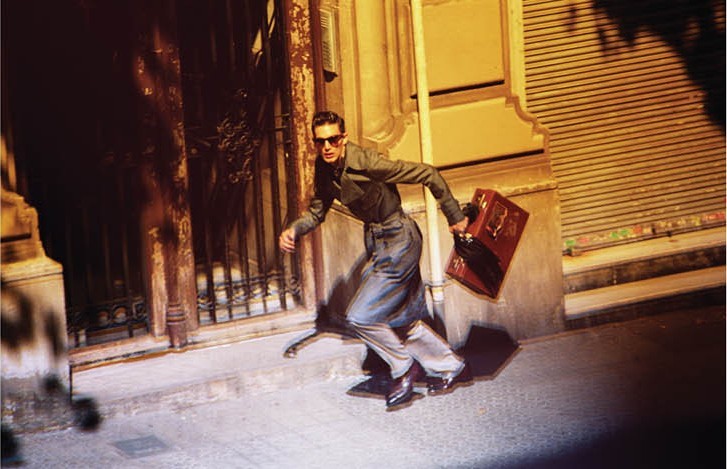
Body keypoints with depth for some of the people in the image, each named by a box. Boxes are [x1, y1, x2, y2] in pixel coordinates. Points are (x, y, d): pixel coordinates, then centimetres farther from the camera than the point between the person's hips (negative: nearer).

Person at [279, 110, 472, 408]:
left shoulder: (366, 163, -25)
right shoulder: (325, 171, -2)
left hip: (399, 240, -9)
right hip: (377, 244, 9)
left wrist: (455, 217, -12)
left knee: (360, 316, -12)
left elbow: (428, 175, -20)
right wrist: (293, 230, -12)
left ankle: (404, 367, 8)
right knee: (401, 320, 15)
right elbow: (316, 212, 10)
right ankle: (452, 369, 30)